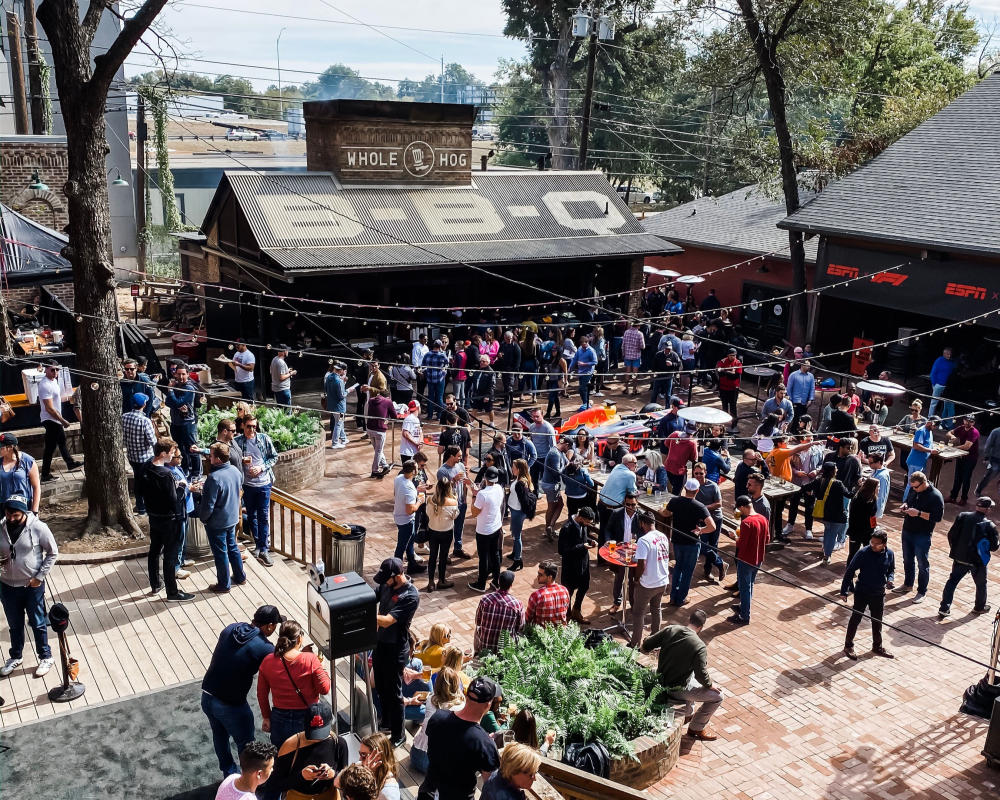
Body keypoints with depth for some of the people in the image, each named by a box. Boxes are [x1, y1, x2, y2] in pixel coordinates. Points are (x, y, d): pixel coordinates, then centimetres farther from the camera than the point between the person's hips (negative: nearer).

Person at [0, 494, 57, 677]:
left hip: (33, 586, -3)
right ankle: (16, 657, 40)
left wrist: (40, 576, -11)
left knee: (38, 624, 10)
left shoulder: (38, 528, -16)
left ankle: (46, 657, 27)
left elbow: (53, 552, -7)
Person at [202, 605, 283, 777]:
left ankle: (229, 774, 49)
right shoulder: (265, 649, -21)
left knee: (220, 736, 29)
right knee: (245, 744, 19)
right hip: (231, 705, -6)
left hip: (206, 697, 7)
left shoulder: (230, 629, -3)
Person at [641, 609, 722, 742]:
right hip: (677, 689, -7)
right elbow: (701, 675, -22)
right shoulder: (700, 647, -23)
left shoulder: (670, 630, -10)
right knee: (717, 697, 7)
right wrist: (710, 685, -2)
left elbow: (645, 646, -5)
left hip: (661, 680, 7)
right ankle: (696, 728, 21)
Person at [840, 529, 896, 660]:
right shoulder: (863, 553, -19)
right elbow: (850, 571, -13)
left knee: (877, 621, 17)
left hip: (879, 593, 4)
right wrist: (844, 590, -13)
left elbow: (891, 570, 13)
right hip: (862, 593, -4)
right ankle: (848, 646, 21)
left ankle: (877, 647, 35)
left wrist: (890, 579, -10)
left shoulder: (890, 554, -6)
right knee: (855, 619, 7)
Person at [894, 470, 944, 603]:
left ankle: (922, 592, 18)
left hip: (922, 536, -7)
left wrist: (919, 513, -27)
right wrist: (905, 505, -3)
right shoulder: (913, 490, 1)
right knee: (907, 560, 20)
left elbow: (938, 517, -21)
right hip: (907, 531, 7)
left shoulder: (935, 496, -20)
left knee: (922, 564, 5)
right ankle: (908, 585, 38)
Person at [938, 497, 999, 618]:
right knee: (981, 584, 22)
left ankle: (944, 608, 6)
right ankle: (980, 607, 41)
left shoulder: (962, 517, -7)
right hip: (978, 562, -2)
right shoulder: (990, 526, -15)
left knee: (952, 581, 12)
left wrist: (954, 549, 12)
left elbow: (951, 535, -3)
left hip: (960, 558, 2)